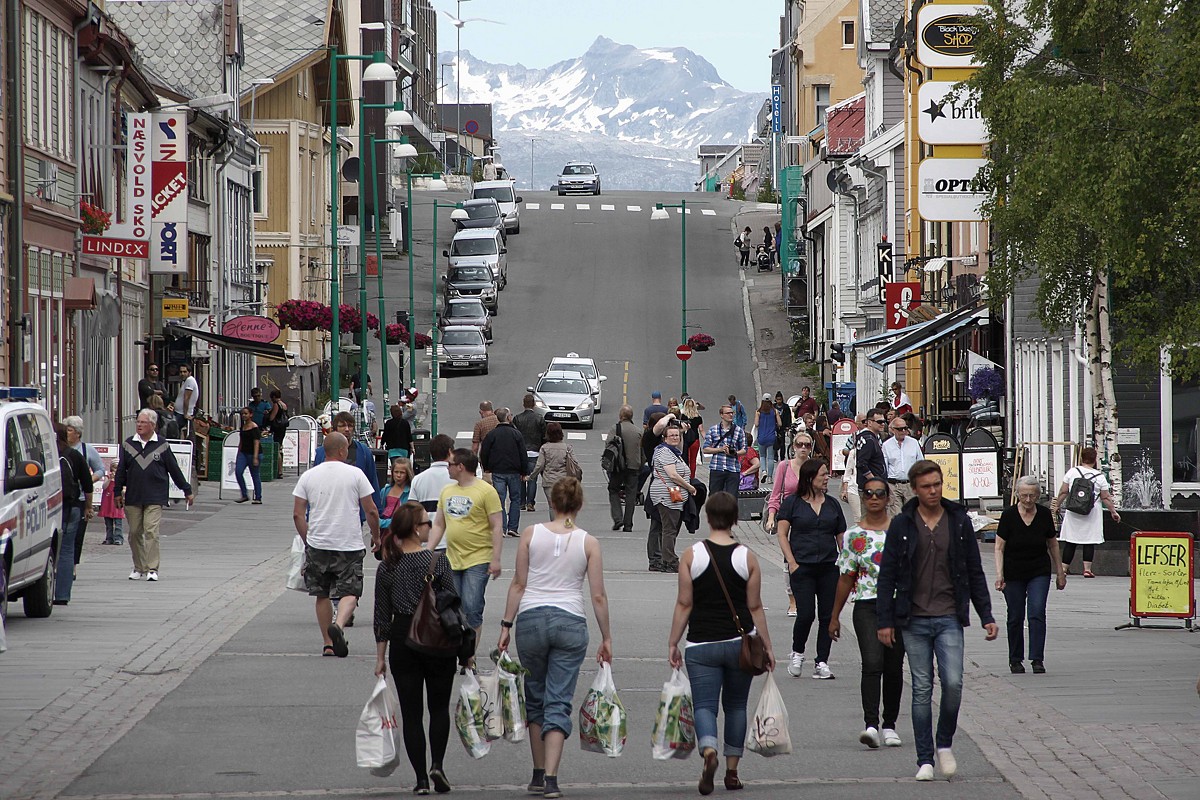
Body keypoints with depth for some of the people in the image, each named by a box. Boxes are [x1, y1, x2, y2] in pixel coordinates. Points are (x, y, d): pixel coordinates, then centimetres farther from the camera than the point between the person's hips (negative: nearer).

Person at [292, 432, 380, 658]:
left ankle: (328, 643, 15)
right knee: (349, 592, 1)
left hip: (317, 544, 3)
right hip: (350, 546, -3)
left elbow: (297, 514, 3)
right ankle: (339, 625, -27)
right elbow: (371, 511, -1)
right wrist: (376, 537, 15)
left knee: (322, 595, 14)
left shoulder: (308, 476, 3)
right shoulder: (355, 474, -3)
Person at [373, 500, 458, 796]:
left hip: (402, 640, 2)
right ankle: (437, 764, -5)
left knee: (411, 712, 7)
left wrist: (381, 656, 10)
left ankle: (421, 778, 3)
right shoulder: (437, 561, -9)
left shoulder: (386, 567, 0)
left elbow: (382, 616, 3)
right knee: (439, 707, 13)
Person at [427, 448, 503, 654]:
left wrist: (495, 560, -14)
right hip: (452, 559, 6)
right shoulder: (447, 491, 13)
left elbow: (497, 527, -9)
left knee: (472, 609, -11)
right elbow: (438, 525, 18)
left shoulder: (486, 491, -7)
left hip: (478, 560, -6)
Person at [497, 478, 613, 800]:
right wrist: (606, 638, 9)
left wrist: (507, 624, 6)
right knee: (558, 704, 0)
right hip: (571, 622, -1)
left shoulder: (531, 534, 0)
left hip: (531, 619, 1)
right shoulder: (588, 543, 0)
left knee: (535, 700, 16)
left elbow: (518, 584, 0)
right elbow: (598, 596, 0)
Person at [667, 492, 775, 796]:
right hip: (740, 642, 1)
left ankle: (709, 751, -29)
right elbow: (755, 607, 0)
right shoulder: (747, 557, -3)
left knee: (704, 705, -1)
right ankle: (732, 771, 17)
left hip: (702, 644, -1)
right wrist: (767, 646, 8)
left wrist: (673, 643, 3)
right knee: (736, 705, 16)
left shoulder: (691, 555, -5)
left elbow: (684, 604, -5)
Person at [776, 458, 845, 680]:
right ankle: (797, 654, 14)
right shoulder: (793, 502, 1)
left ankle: (822, 663, 8)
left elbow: (841, 537, 14)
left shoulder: (832, 504, 12)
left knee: (828, 615, 0)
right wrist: (792, 563, -9)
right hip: (802, 568, -4)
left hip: (829, 568, 4)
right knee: (806, 614, -11)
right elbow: (782, 534, -1)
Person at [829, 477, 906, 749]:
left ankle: (889, 725, 17)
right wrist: (834, 616, 11)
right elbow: (846, 577, 9)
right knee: (872, 664, -16)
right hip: (866, 606, -1)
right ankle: (871, 725, -22)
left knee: (894, 668, 6)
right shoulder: (854, 535, 5)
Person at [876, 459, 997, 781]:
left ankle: (945, 743, 11)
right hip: (914, 620, 0)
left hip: (949, 619, 0)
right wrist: (885, 620, -3)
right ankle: (925, 759, 9)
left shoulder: (959, 522, 5)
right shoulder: (902, 525, 2)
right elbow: (887, 575, 3)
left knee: (953, 683, -12)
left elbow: (975, 573, 10)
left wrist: (986, 616, 6)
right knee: (922, 689, 2)